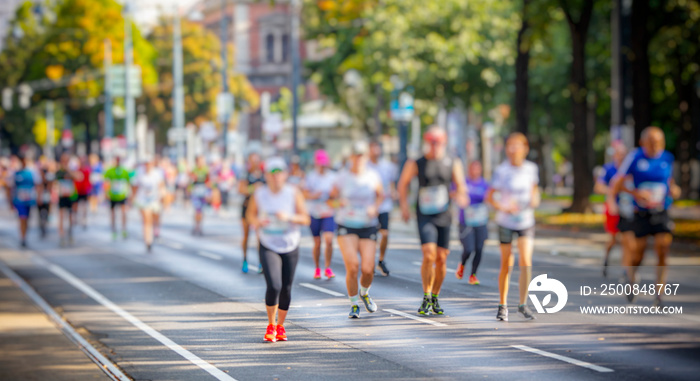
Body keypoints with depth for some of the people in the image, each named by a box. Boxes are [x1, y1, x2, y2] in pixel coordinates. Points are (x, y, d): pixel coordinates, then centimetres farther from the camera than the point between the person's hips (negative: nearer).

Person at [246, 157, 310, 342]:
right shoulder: (259, 193, -6)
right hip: (268, 247, -2)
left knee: (286, 289, 6)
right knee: (274, 286, -18)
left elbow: (305, 219, -4)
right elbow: (250, 213, 10)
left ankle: (280, 326, 29)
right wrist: (256, 222, -12)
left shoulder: (293, 193, -6)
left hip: (290, 247, 2)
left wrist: (289, 217, -22)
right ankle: (271, 325, 4)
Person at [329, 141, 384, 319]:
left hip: (368, 226, 1)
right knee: (352, 266, -17)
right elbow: (332, 197, 7)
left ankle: (364, 293, 27)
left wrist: (375, 207, -3)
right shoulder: (342, 177, -2)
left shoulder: (372, 176, 1)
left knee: (367, 269, -8)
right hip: (346, 226, -1)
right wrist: (339, 202, -15)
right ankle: (354, 304, 4)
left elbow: (380, 194, 16)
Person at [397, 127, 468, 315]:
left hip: (444, 216, 2)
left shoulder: (453, 164, 4)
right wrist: (404, 206, 1)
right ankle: (426, 298, -4)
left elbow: (461, 186, 10)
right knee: (429, 255, -18)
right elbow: (403, 183, 11)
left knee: (441, 258, 3)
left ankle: (435, 299, 20)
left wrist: (460, 196, -12)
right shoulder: (415, 164, -1)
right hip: (424, 215, -2)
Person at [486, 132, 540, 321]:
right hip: (506, 222, -2)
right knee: (506, 265, 5)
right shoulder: (501, 170, -10)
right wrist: (504, 208, -23)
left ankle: (523, 304, -5)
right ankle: (503, 305, 20)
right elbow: (489, 197, -7)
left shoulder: (531, 168, -1)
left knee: (525, 262, -13)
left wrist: (535, 200, -6)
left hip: (526, 222, 2)